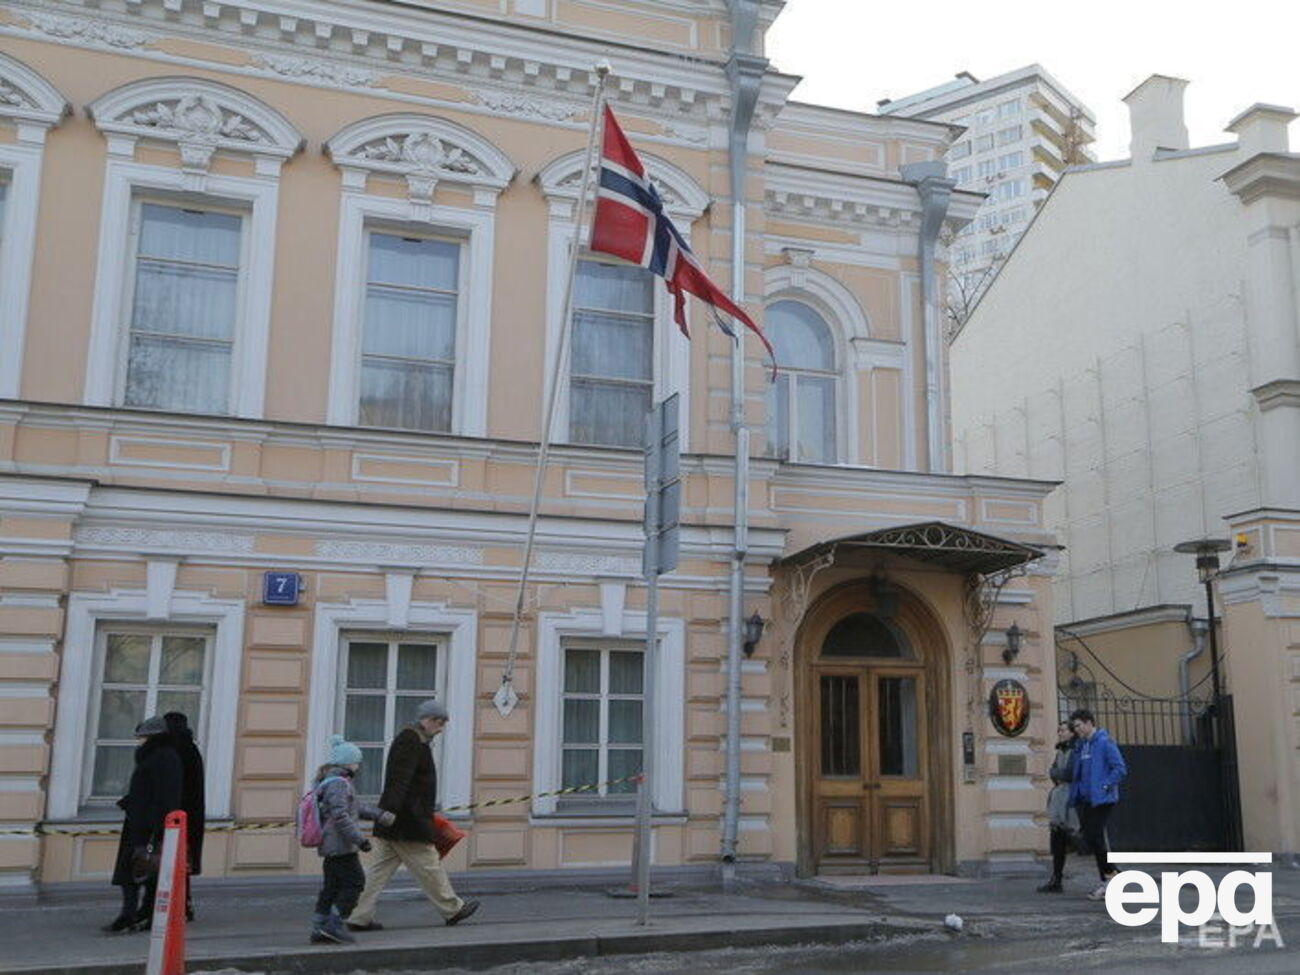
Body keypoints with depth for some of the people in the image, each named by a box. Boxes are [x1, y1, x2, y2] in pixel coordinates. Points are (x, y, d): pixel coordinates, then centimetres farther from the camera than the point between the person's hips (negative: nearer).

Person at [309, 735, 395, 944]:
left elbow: (357, 805, 24)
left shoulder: (328, 781, 18)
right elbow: (341, 816, -25)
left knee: (331, 886, 14)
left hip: (329, 845, 10)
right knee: (354, 882, -4)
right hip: (340, 845, -10)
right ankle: (334, 925, -4)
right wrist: (360, 839, -23)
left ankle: (319, 929, 17)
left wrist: (379, 815, 19)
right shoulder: (338, 784, -17)